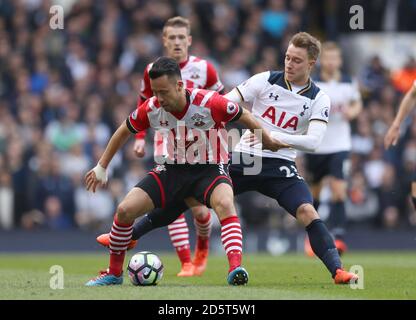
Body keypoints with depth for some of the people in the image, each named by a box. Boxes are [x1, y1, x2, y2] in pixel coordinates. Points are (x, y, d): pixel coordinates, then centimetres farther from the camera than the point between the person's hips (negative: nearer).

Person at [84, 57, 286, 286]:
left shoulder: (209, 103, -25)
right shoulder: (151, 109, -14)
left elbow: (246, 118, -8)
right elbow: (124, 132, 5)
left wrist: (268, 143, 4)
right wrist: (101, 167, 11)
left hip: (210, 169, -4)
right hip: (173, 170, 4)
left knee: (225, 204, -37)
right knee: (124, 210, -9)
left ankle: (236, 269, -44)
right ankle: (114, 273, 11)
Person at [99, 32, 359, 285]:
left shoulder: (319, 100, -5)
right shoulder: (266, 80, -3)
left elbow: (313, 141, -18)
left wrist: (276, 136, -30)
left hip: (279, 168, -1)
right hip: (242, 159, 1)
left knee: (306, 211, -27)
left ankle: (337, 271, -22)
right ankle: (127, 235, 12)